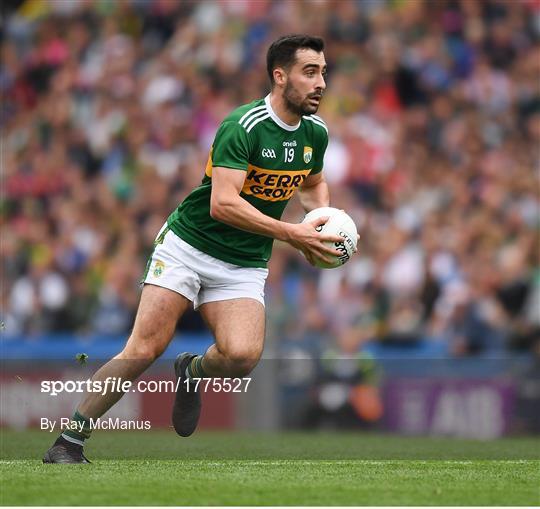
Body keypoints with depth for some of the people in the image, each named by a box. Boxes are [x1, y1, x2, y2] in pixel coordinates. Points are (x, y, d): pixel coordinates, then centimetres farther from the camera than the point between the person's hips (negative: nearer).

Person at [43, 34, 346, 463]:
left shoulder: (316, 133, 4)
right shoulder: (243, 126, -19)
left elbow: (314, 184, 26)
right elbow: (223, 203, -27)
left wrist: (323, 221, 5)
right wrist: (291, 234, -29)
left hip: (245, 266, 5)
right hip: (188, 246, -5)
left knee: (242, 355, -22)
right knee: (144, 349, -15)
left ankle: (192, 373, 14)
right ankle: (68, 441, -3)